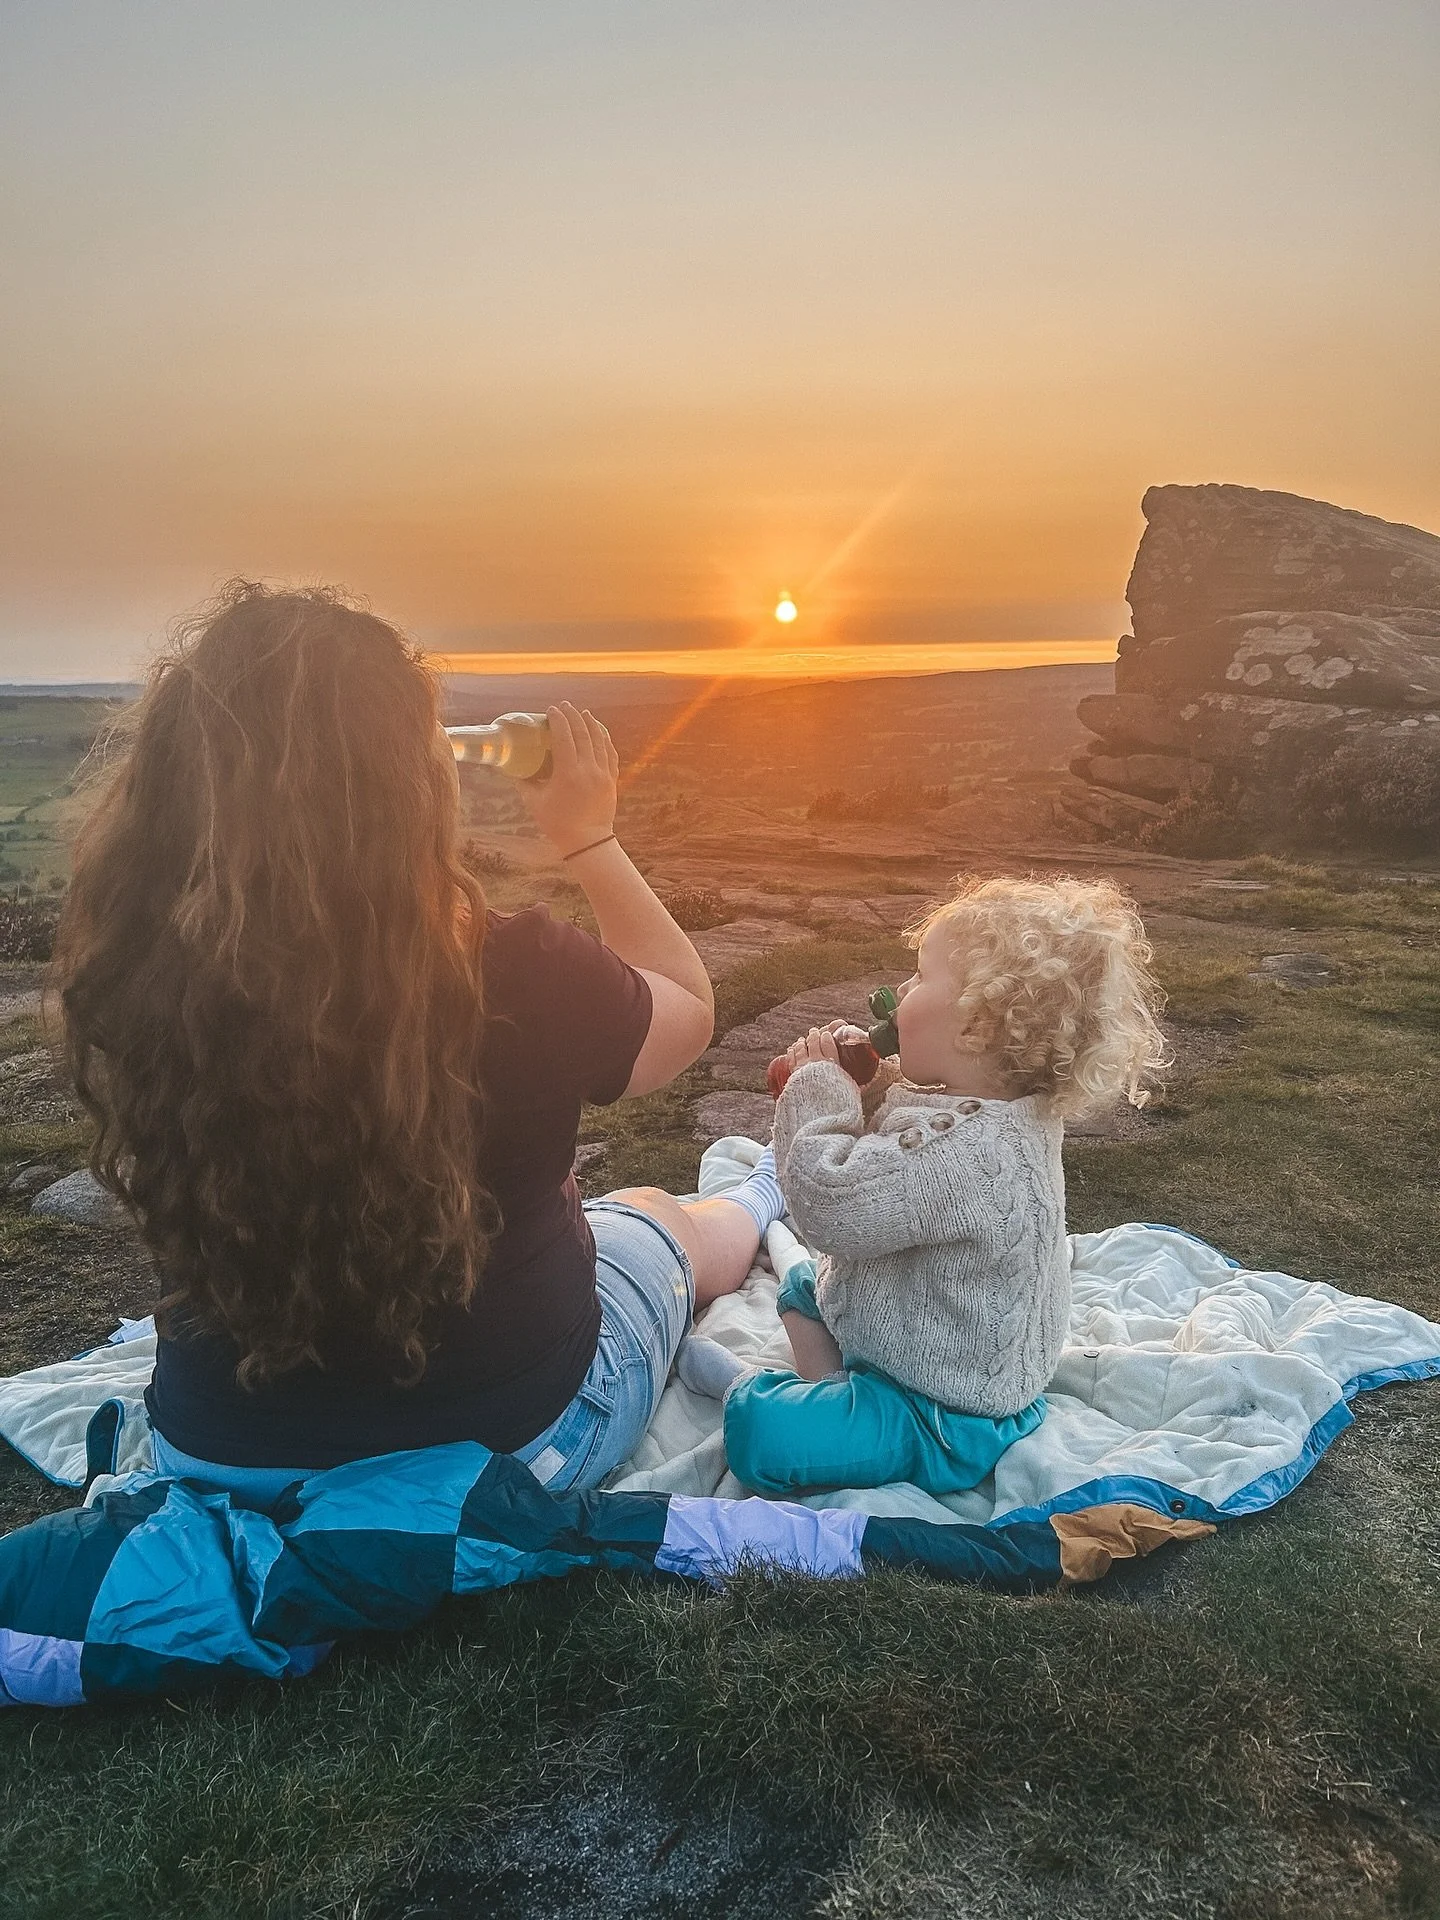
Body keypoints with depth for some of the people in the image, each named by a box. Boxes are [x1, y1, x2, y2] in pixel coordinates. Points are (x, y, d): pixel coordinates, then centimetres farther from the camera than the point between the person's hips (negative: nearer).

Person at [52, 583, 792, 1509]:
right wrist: (589, 835, 0)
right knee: (651, 1217, 28)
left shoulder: (128, 980, -21)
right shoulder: (516, 982, -32)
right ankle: (755, 1213, 62)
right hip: (507, 1450, -3)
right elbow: (689, 1008, -9)